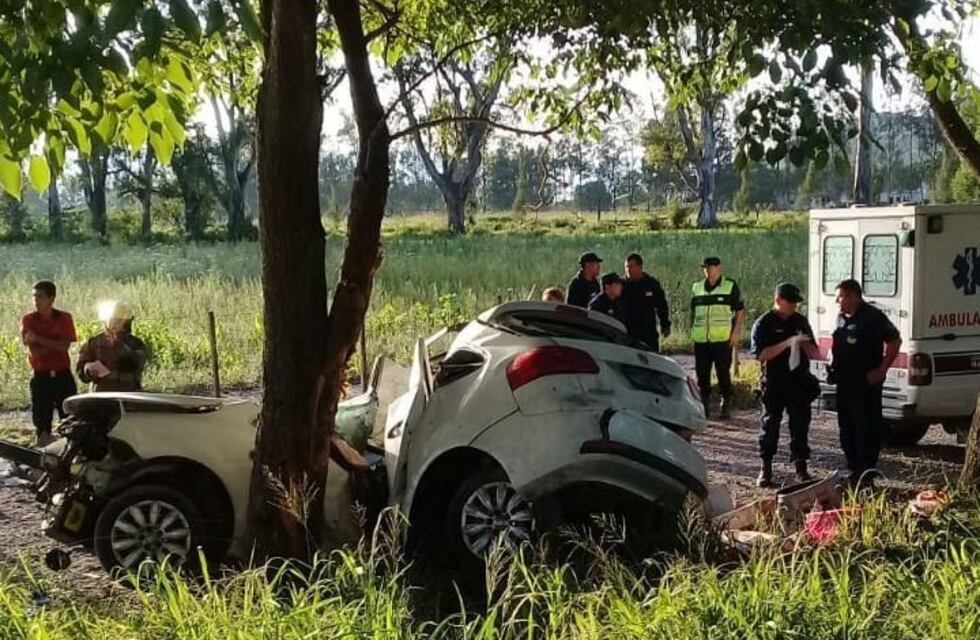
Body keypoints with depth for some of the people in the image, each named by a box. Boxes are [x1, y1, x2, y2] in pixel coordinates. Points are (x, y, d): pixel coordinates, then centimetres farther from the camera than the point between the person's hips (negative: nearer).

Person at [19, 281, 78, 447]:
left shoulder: (64, 318, 0)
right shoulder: (28, 320, -1)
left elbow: (65, 346, -13)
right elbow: (33, 351, -12)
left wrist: (39, 339, -17)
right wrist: (55, 344, -13)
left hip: (63, 376, 0)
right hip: (41, 377, 0)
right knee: (42, 425, 4)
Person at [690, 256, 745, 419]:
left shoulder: (730, 286, 2)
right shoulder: (697, 288, 13)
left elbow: (740, 311, 2)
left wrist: (736, 332, -6)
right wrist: (692, 331, 13)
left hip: (722, 339, -4)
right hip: (700, 340, 4)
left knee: (723, 373, -2)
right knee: (702, 374, 6)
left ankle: (726, 405, 9)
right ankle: (703, 405, 16)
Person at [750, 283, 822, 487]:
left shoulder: (801, 322, 10)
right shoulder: (764, 324, -4)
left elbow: (815, 354, 14)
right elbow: (762, 354, -15)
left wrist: (804, 345, -9)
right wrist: (787, 343, -22)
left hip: (799, 384, 4)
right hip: (774, 384, -4)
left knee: (800, 426, 5)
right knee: (770, 426, 4)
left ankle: (801, 469, 12)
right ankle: (766, 469, 13)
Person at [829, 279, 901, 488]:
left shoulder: (873, 317, -10)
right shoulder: (841, 318, 14)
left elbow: (894, 342, -11)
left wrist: (881, 370, -15)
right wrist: (833, 364, 8)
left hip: (866, 384, -9)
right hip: (844, 383, 9)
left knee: (867, 430, -5)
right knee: (846, 429, 13)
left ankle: (865, 474, -2)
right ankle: (854, 471, 22)